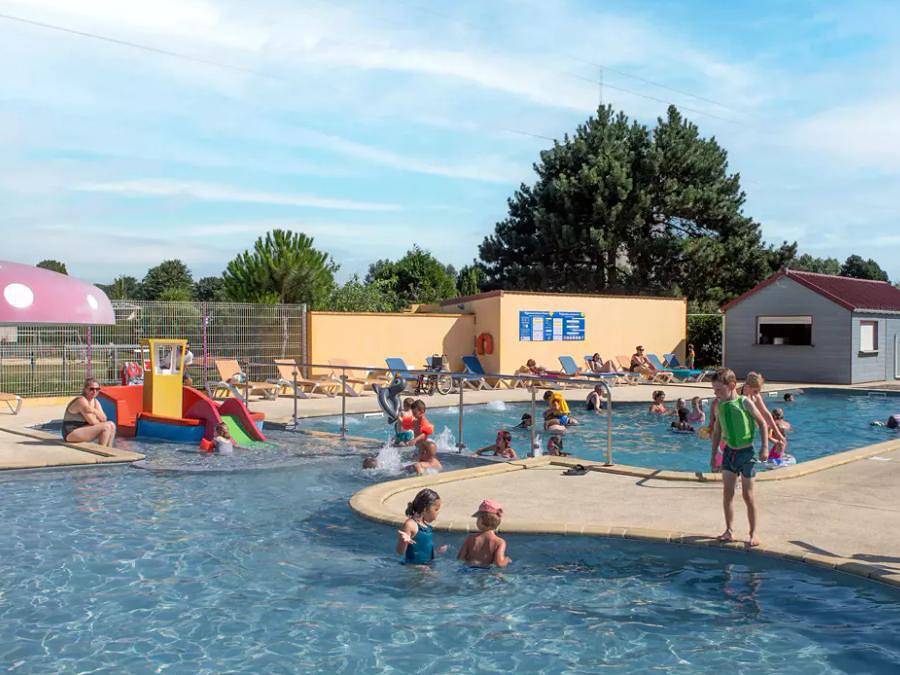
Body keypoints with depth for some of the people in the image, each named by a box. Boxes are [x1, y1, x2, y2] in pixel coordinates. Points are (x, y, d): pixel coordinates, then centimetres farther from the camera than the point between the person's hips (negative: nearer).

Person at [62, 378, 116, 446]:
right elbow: (92, 422, -20)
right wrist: (100, 422, 0)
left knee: (111, 425, 4)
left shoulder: (95, 402, 8)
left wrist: (94, 411, -16)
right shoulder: (81, 400, -19)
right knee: (106, 427, -19)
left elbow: (104, 419, 0)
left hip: (83, 429, 9)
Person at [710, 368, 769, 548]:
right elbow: (717, 430, 12)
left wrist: (764, 447, -11)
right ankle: (729, 530, 15)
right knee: (727, 493, 4)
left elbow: (762, 423, -6)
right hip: (729, 452, 4)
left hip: (746, 452, -4)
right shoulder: (719, 405, 1)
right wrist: (713, 454, 13)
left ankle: (754, 532, 15)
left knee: (748, 495, 3)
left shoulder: (745, 402, -14)